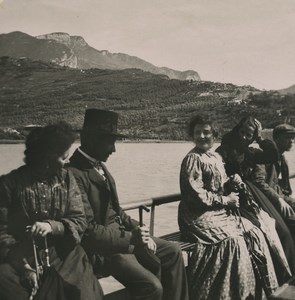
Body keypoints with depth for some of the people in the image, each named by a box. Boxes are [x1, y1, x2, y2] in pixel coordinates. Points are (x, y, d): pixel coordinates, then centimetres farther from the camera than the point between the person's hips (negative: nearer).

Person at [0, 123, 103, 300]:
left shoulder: (67, 178, 5)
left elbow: (80, 221, 1)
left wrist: (52, 226, -19)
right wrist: (24, 267, -17)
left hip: (62, 254, 1)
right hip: (22, 257, -1)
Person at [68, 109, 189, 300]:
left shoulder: (100, 166, 9)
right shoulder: (74, 174, -21)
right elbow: (88, 230, -23)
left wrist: (138, 230, 2)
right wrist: (131, 237, -19)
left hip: (121, 235, 9)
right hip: (100, 247, -9)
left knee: (173, 252, 7)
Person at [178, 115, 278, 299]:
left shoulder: (216, 157, 13)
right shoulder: (192, 159, -12)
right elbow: (195, 195, -19)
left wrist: (231, 183, -4)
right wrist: (224, 200, -15)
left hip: (220, 211, 8)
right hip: (198, 215, -8)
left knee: (254, 232, -6)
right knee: (234, 240, -25)